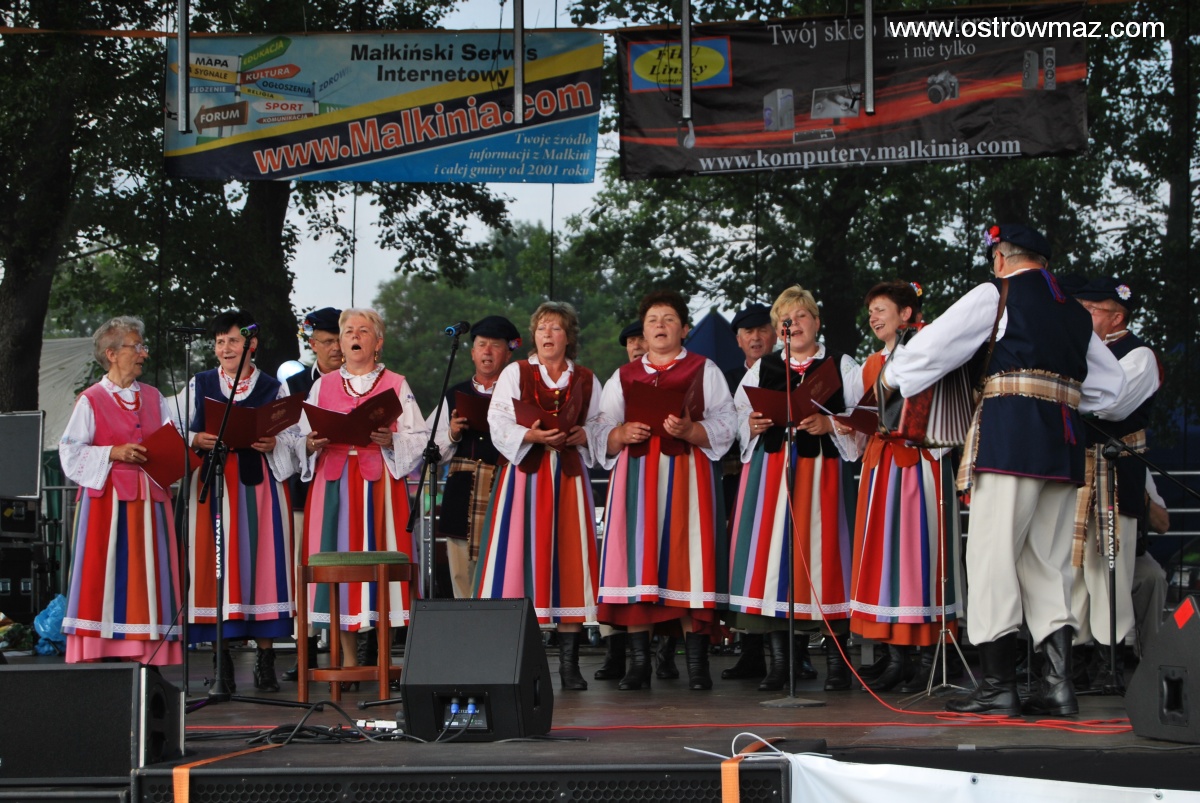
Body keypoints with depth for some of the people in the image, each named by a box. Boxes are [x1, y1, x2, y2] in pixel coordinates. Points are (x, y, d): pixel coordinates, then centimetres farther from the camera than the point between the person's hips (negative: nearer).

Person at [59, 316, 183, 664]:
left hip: (149, 501, 5)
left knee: (146, 580, 1)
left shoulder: (153, 398, 15)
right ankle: (97, 656, -6)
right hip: (108, 502, -5)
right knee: (105, 580, -7)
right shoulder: (91, 400, 1)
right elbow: (71, 453, -4)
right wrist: (114, 453, -15)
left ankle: (144, 656, 2)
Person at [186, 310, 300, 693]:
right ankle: (221, 663, 1)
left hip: (259, 485, 0)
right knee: (216, 564, -4)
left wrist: (273, 444, -15)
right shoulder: (199, 385, 13)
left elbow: (291, 437, 5)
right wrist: (197, 441, -12)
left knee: (261, 560, -4)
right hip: (212, 484, 1)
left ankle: (265, 661, 1)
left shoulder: (274, 388, 10)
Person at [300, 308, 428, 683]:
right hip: (334, 482, 2)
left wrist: (391, 440, -17)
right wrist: (313, 444, -10)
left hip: (380, 481, -2)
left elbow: (418, 437, 2)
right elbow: (303, 436, 12)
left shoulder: (396, 385, 9)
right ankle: (348, 658, 3)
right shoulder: (323, 386, 16)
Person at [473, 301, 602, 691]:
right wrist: (530, 435, -18)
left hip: (569, 475, 2)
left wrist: (582, 436, -9)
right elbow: (499, 425, -2)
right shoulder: (514, 374, 7)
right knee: (522, 557, -8)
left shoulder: (586, 381, 13)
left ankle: (569, 662, 2)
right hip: (524, 473, -2)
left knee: (569, 561, -2)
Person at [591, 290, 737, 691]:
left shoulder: (705, 371, 13)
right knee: (636, 559, -5)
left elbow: (724, 427, 2)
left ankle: (696, 663, -8)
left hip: (687, 475, -2)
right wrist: (622, 434, -8)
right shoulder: (622, 377, 20)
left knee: (687, 559, -9)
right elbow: (600, 433, 13)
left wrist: (690, 430, -16)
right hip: (636, 475, 2)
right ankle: (639, 663, -3)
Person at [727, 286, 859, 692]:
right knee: (771, 554, -4)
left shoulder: (841, 366, 9)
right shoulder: (761, 369, 18)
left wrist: (829, 424, -15)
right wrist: (754, 425, -5)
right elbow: (739, 419, 16)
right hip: (770, 468, 2)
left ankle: (837, 659, 0)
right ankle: (780, 661, 1)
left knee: (821, 555, -8)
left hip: (821, 469, -2)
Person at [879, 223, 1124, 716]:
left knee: (994, 556, -4)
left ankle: (998, 686, -5)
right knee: (1048, 563, 9)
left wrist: (893, 375, 19)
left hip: (1012, 434, -6)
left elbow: (935, 343, 3)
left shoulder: (997, 294, 3)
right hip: (1065, 440, 7)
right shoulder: (1074, 311, 21)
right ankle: (1058, 684, 3)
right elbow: (1109, 382, 26)